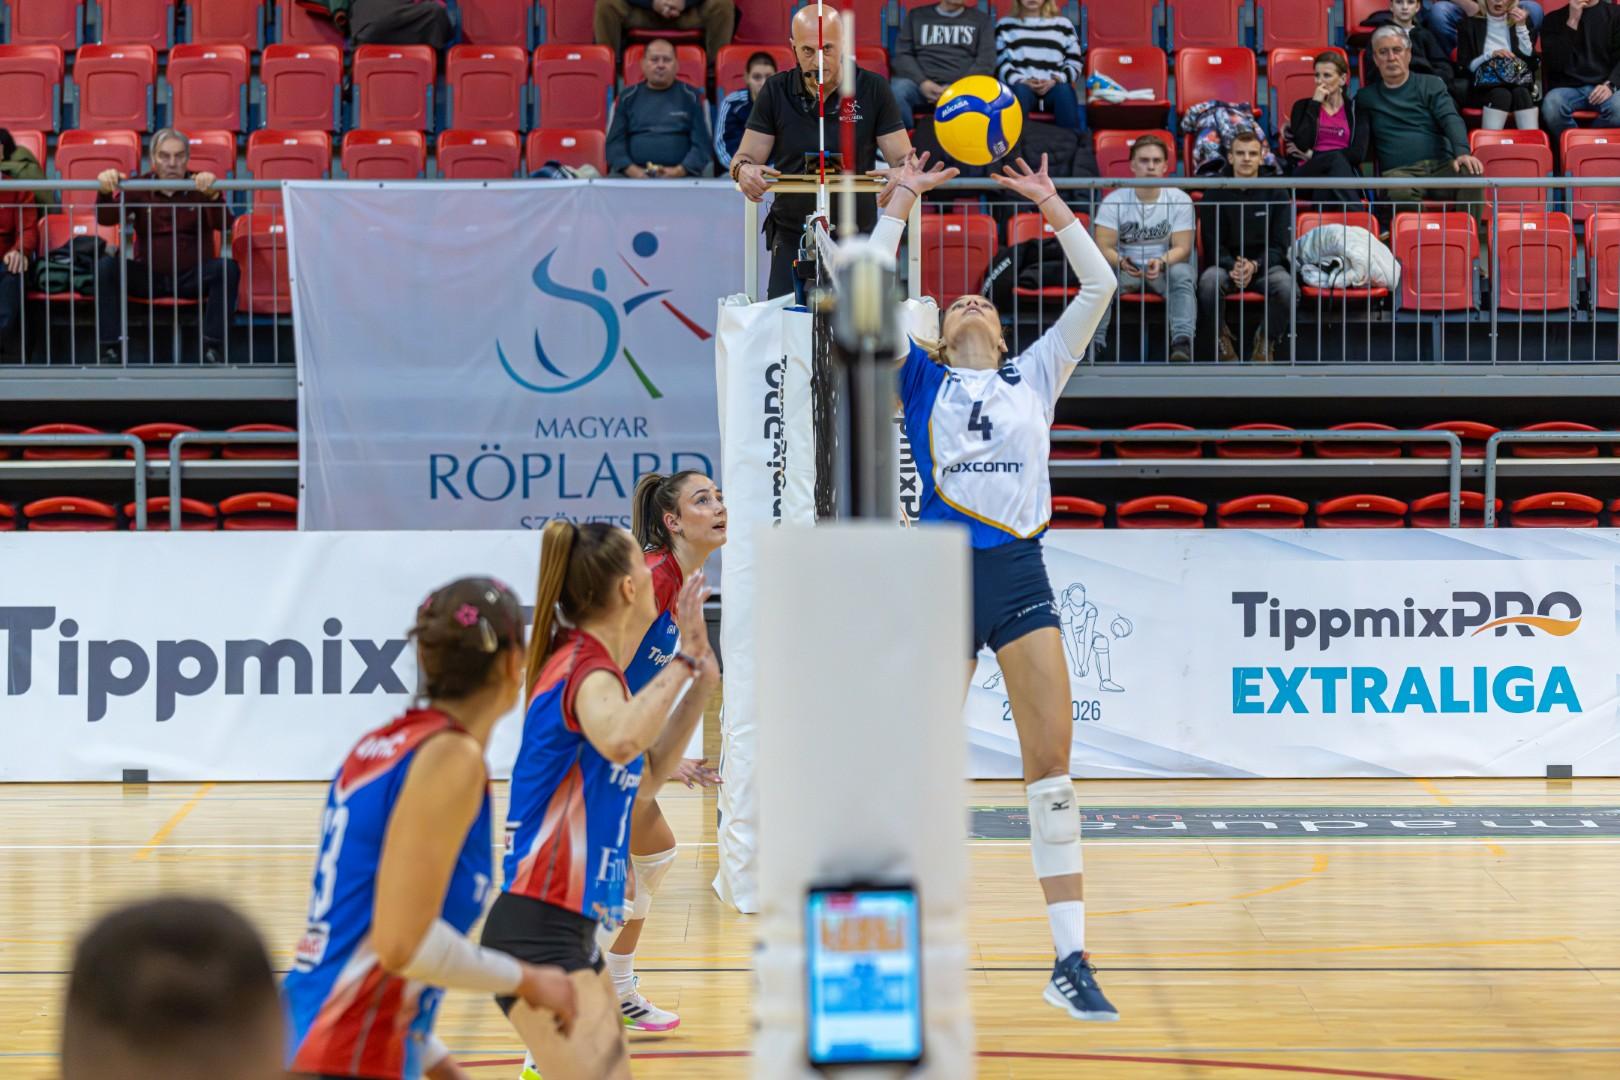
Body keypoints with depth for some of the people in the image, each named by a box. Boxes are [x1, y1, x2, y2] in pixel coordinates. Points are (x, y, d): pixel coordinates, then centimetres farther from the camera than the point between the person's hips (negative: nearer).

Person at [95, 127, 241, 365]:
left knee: (228, 269, -29)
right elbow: (106, 219, -8)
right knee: (105, 267, -23)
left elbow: (223, 225, -16)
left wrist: (213, 194, -36)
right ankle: (110, 350, -22)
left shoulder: (198, 187, 0)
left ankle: (213, 350, -27)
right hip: (147, 276, 1)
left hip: (192, 276, -1)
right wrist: (105, 192, -30)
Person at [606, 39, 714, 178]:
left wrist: (678, 172, -12)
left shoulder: (691, 97, 12)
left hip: (682, 177, -1)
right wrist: (633, 171, -10)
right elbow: (615, 143, 9)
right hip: (633, 178, 1)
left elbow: (701, 144, 5)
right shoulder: (628, 98, 16)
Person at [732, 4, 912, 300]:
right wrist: (744, 170, -22)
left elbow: (904, 159, -2)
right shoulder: (776, 91, 2)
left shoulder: (873, 89, -1)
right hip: (792, 238, 1)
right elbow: (745, 157, 3)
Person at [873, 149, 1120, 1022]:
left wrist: (1051, 206, 8)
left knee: (1051, 764, -4)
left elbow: (1098, 288, 12)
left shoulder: (1036, 374, 15)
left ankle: (1070, 961, -5)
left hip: (1020, 572, 1)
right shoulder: (923, 380, 10)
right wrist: (901, 202, 1)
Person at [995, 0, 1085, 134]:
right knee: (1020, 90, -37)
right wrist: (1022, 81, -11)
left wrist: (1055, 81, -7)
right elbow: (1000, 63, 8)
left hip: (1054, 87, 1)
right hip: (1021, 85, -1)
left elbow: (1074, 64, 13)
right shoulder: (1006, 25, 18)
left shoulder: (1062, 24, 19)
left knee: (1064, 89, -34)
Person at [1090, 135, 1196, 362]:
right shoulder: (1114, 201, -6)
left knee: (1182, 275, -34)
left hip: (1165, 266, 0)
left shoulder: (1180, 200, -6)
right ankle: (1092, 342, -38)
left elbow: (1182, 248, -10)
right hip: (1125, 266, 0)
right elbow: (1104, 247, -12)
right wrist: (1121, 262, -35)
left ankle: (1182, 344, -46)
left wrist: (1161, 262, -32)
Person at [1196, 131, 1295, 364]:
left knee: (1287, 286, -34)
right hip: (1226, 263, 0)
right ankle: (1222, 341, -11)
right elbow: (1212, 244, 0)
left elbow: (1280, 245, 0)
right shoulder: (1216, 194, 3)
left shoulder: (1276, 194, 3)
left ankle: (1266, 342, -8)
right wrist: (1233, 266, -21)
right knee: (1208, 282, -36)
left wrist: (1254, 265, -20)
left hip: (1265, 264, 0)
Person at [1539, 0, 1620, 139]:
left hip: (1601, 87, 0)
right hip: (1566, 87, 0)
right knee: (1551, 107, -36)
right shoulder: (1554, 19, 9)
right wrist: (1572, 22, -9)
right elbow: (1554, 63, -4)